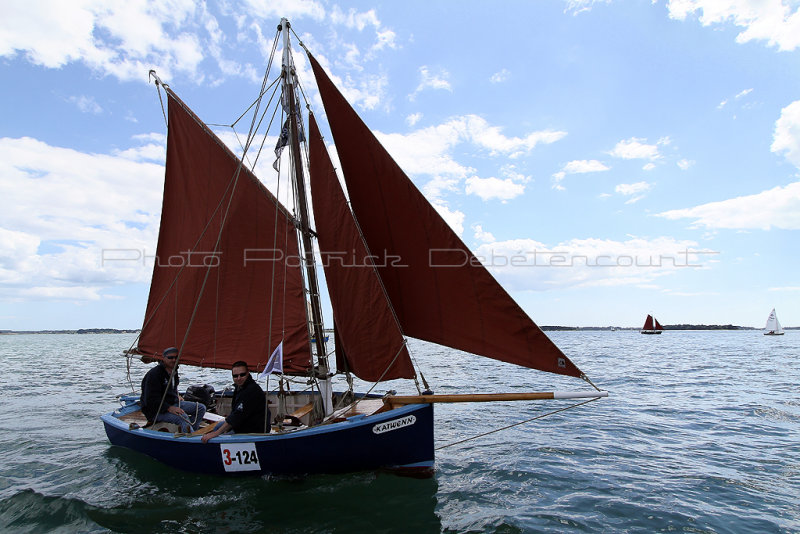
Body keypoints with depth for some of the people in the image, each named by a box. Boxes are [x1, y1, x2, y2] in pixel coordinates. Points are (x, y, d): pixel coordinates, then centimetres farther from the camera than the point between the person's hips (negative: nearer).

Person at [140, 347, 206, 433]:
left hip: (173, 404, 9)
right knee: (183, 417, -34)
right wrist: (169, 408, -30)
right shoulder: (154, 374, -18)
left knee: (201, 408, -4)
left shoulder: (174, 371, 11)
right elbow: (151, 399, -22)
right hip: (156, 410, -9)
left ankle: (189, 431, -11)